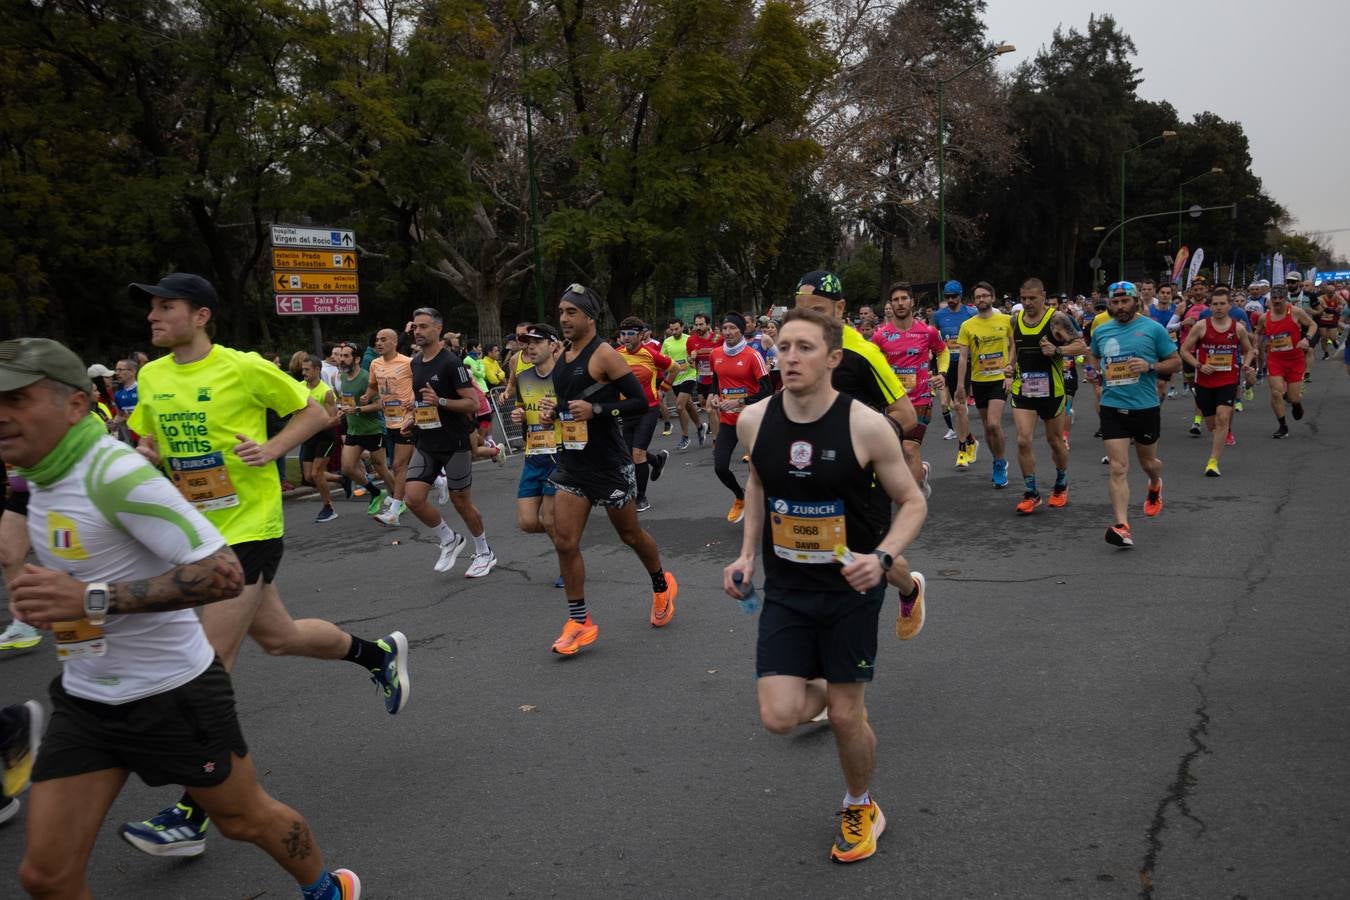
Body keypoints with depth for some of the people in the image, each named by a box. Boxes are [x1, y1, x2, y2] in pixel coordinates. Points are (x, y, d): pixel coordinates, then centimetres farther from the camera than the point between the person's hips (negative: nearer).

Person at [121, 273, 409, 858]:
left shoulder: (244, 368, -11)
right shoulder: (151, 377, 6)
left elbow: (314, 412, -2)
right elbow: (148, 440, 20)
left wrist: (271, 449, -16)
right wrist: (145, 455, -3)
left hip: (249, 529, -7)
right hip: (199, 531, 7)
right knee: (279, 638, 18)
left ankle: (190, 818, 2)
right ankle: (379, 653, 43)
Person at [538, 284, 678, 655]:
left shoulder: (604, 354, -14)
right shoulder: (563, 357, 9)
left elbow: (640, 401, -18)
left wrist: (595, 410, -26)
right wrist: (553, 411, 3)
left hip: (609, 464, -6)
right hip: (572, 462, 6)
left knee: (630, 534, 12)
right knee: (565, 543, -2)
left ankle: (662, 587, 39)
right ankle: (579, 623, 7)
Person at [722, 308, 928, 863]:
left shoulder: (866, 426, -19)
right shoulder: (755, 421, -7)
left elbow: (912, 501, -8)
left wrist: (882, 557, -25)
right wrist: (748, 554, 3)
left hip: (850, 588, -3)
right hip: (784, 589, 3)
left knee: (847, 716, 6)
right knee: (779, 717, -5)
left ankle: (860, 808, 37)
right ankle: (823, 690, 33)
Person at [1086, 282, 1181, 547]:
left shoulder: (1153, 329, -3)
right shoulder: (1100, 331, 6)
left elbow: (1176, 362, 1)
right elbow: (1093, 355, 27)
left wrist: (1150, 366, -17)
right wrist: (1096, 371, 6)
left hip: (1146, 407, -1)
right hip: (1112, 408, 1)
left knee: (1148, 463, 19)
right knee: (1118, 469, -9)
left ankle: (1155, 486, 55)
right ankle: (1121, 526, -13)